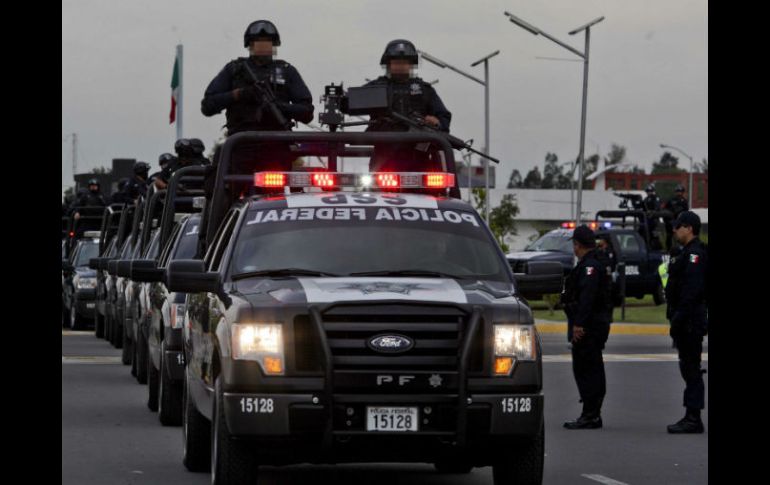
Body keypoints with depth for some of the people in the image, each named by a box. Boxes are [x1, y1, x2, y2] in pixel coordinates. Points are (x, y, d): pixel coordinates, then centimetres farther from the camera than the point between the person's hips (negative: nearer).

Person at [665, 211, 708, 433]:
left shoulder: (695, 253, -15)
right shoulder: (687, 253, 19)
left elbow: (692, 289, -23)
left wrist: (679, 317, -25)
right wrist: (675, 317, 20)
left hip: (690, 320, -11)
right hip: (686, 321, 11)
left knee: (691, 367, -9)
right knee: (688, 367, 12)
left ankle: (693, 419, -8)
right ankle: (692, 417, 15)